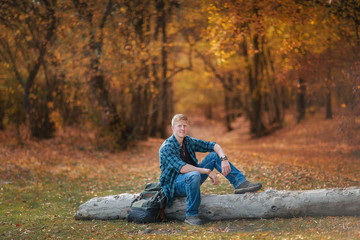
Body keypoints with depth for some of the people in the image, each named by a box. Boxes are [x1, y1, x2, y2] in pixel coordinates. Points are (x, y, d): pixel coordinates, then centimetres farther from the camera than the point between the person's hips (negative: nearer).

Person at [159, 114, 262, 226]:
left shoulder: (189, 141, 5)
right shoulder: (166, 148, -17)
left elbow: (214, 146, 3)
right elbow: (182, 168, -29)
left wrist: (224, 159, -18)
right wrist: (208, 171, -30)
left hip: (191, 179, 7)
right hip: (174, 185, -7)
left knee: (214, 155, -3)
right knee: (194, 175, -41)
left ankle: (240, 183, -9)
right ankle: (191, 215, -31)